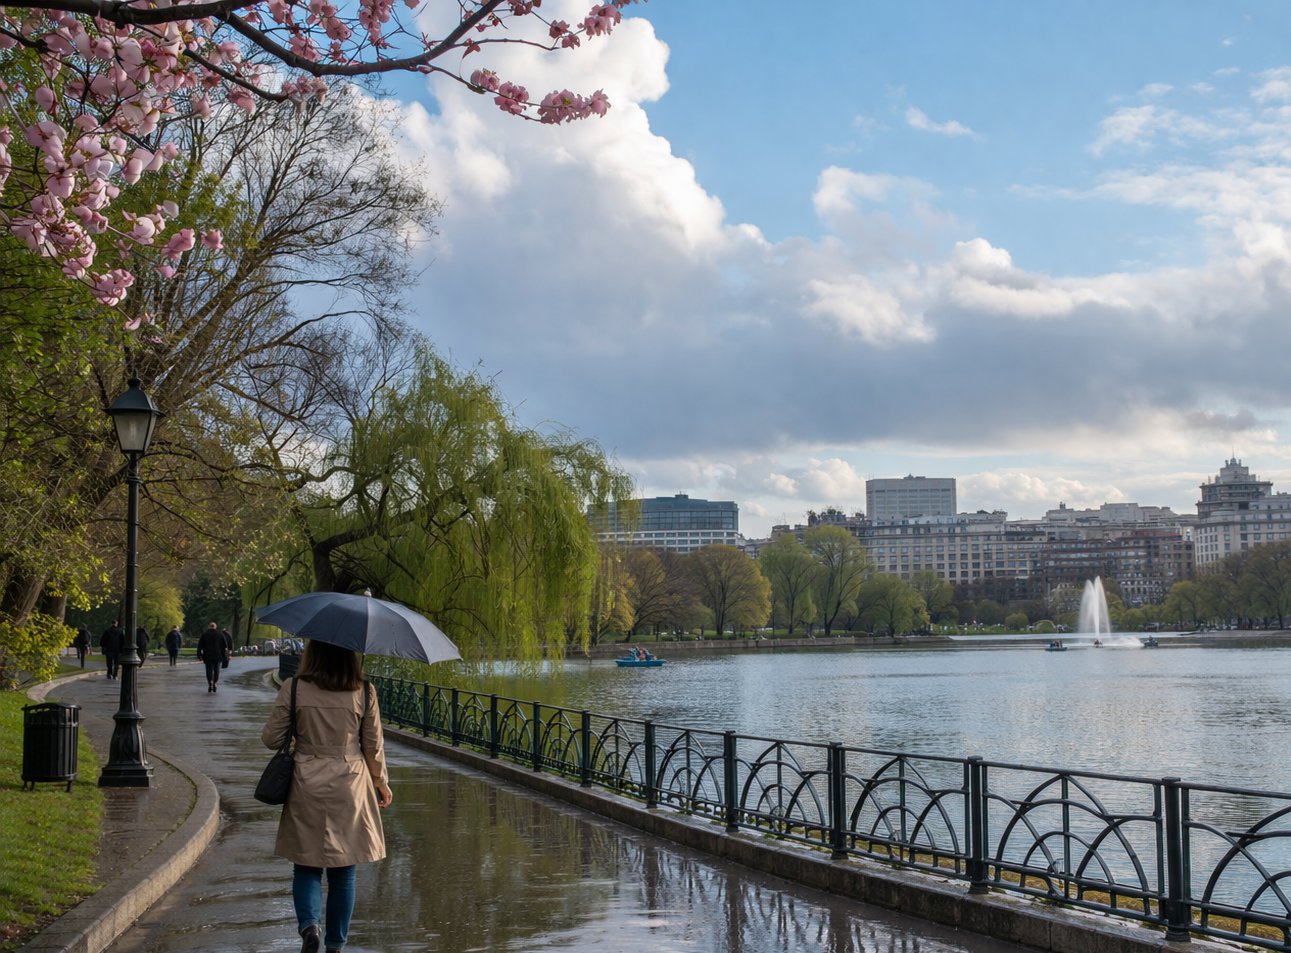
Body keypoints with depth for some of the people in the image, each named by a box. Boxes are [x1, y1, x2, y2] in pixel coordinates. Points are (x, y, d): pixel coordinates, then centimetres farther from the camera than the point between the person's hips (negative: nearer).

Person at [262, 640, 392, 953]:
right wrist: (381, 782, 16)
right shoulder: (363, 692, -5)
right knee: (343, 873, 12)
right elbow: (374, 745, 1)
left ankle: (309, 924, -13)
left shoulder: (293, 689, -8)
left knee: (307, 866, 11)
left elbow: (271, 737, -3)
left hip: (307, 788, -1)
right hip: (350, 788, 1)